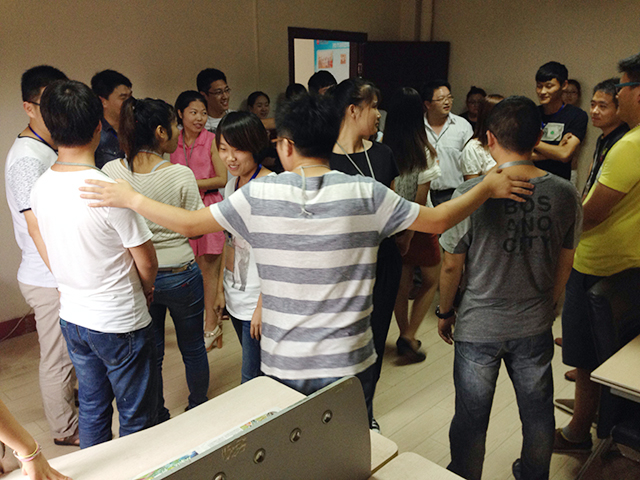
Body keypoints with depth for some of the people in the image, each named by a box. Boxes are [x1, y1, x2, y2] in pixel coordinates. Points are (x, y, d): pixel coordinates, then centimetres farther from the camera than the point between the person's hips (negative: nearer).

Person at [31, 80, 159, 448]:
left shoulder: (41, 187, -3)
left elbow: (47, 253, 9)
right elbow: (146, 261, -15)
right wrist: (145, 290, 6)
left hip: (73, 318, 7)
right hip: (120, 324, -7)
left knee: (91, 409, 23)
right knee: (137, 418, 11)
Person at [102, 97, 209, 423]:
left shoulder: (110, 172, -8)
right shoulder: (181, 175, -18)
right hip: (180, 275, -3)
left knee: (150, 354, 18)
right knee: (193, 349, 18)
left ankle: (157, 420, 33)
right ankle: (199, 410, 36)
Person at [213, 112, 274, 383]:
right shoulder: (232, 184, 8)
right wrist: (220, 289, 15)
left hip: (258, 299, -7)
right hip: (235, 297, 7)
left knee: (252, 380, -2)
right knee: (252, 368, 17)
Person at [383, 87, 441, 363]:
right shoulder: (423, 151, -16)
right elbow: (420, 198, -14)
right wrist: (409, 233, -6)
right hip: (418, 225, -3)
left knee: (402, 283, 18)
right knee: (431, 281, 17)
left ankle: (405, 336, 31)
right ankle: (408, 337, 10)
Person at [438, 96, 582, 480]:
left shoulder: (471, 194, -19)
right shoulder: (565, 195, -8)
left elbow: (451, 266, -11)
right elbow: (565, 264, 4)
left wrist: (445, 312, 6)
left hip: (478, 327, -3)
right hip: (535, 326, 4)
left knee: (471, 418, 14)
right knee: (537, 412, 24)